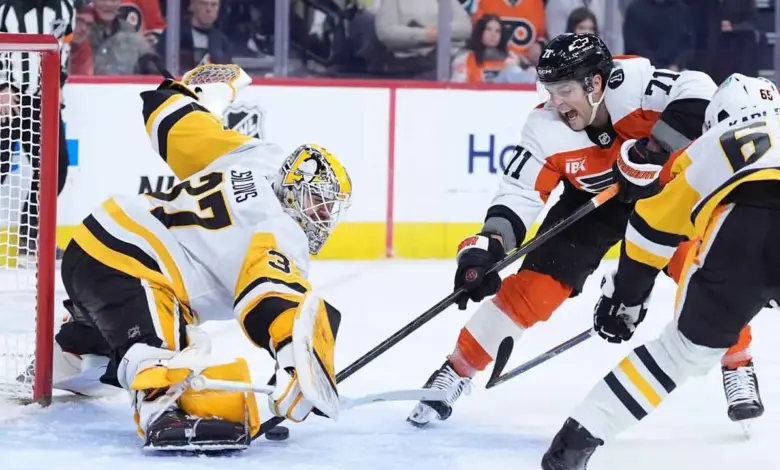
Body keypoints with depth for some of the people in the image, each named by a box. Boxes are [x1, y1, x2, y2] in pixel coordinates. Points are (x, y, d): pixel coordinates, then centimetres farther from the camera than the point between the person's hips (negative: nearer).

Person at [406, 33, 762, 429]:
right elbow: (518, 195, -23)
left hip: (665, 183, -1)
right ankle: (457, 370, 4)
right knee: (535, 284, -8)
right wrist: (486, 246, -38)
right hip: (593, 199, 1)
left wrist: (655, 148, -45)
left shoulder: (631, 83, -34)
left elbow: (699, 92, -40)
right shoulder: (545, 131, -25)